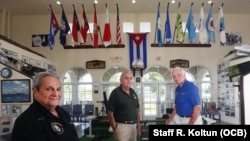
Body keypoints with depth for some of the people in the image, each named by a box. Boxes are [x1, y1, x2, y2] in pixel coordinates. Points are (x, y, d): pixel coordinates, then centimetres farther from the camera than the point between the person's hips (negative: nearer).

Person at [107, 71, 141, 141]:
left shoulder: (133, 92, 10)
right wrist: (115, 128, -13)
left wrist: (138, 125, 11)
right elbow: (110, 113, -11)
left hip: (133, 126, 7)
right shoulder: (115, 93, -9)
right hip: (122, 126, -6)